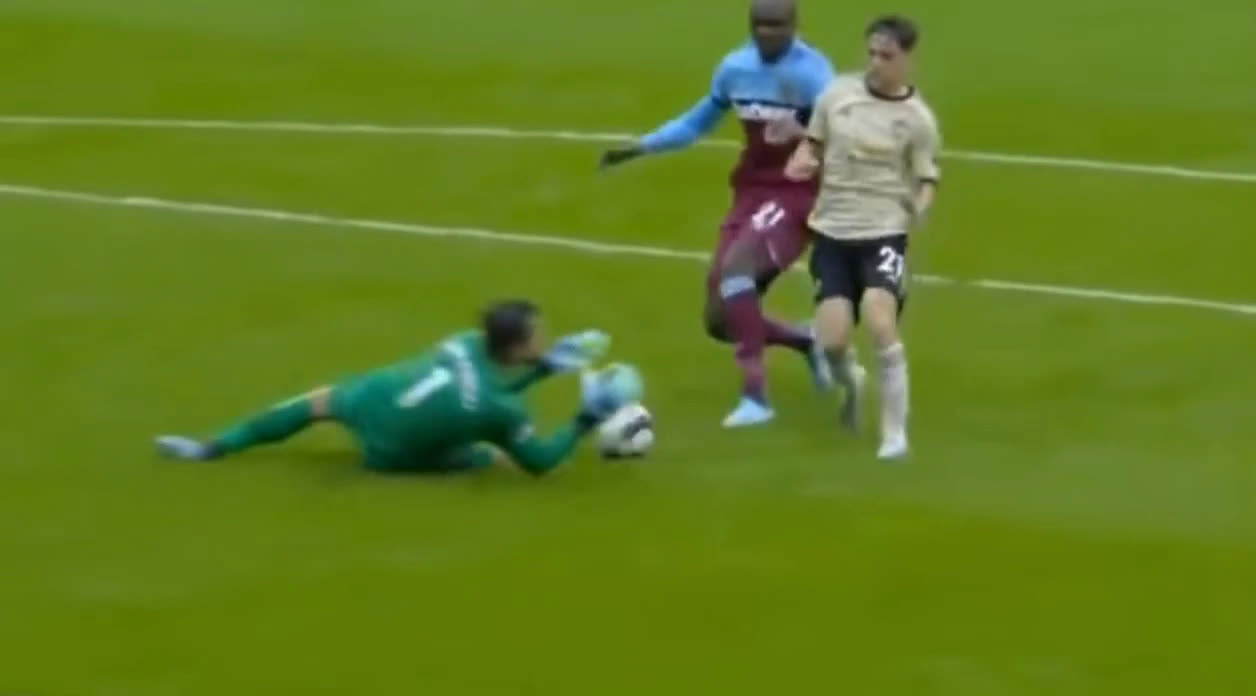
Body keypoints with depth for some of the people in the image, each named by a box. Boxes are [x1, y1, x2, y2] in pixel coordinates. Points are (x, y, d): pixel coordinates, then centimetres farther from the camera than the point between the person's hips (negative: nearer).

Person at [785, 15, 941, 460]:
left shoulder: (917, 118, -5)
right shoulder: (837, 94, 1)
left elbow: (927, 182, -3)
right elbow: (813, 145, 13)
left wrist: (921, 207, -26)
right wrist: (802, 162, -10)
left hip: (884, 232, -3)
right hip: (832, 231, 3)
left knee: (880, 323, -25)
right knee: (831, 341, -8)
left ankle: (894, 434, -11)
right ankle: (850, 384, 32)